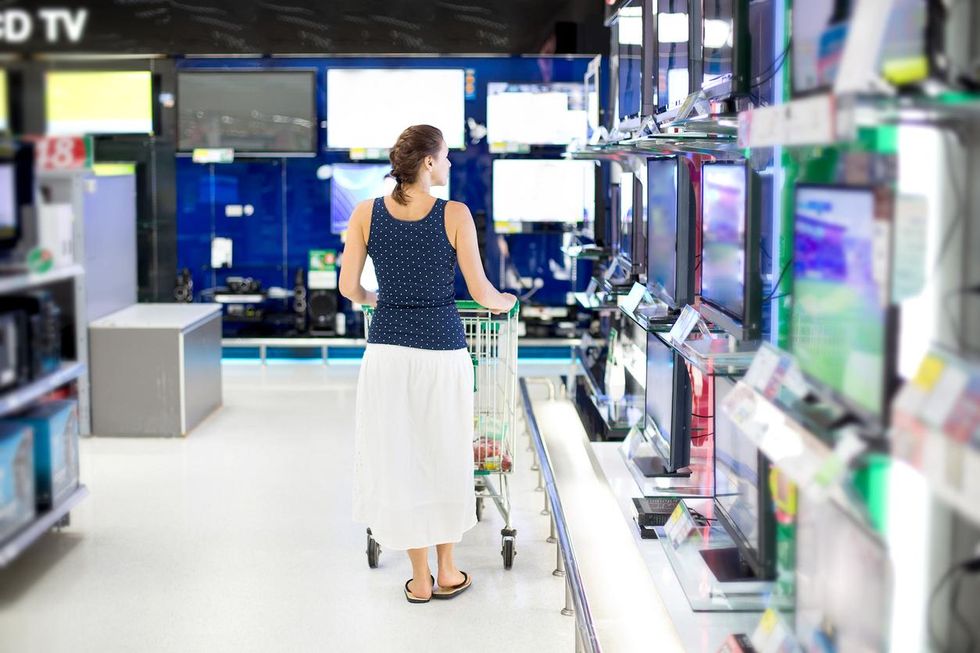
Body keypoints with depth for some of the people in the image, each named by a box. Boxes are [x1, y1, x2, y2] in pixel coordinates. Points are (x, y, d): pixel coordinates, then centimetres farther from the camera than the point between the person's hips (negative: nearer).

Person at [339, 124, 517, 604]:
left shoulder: (367, 213, -1)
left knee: (398, 459, 9)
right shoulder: (454, 215, -8)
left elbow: (348, 287, 2)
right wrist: (503, 301, 18)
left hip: (387, 351, 2)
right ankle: (446, 572, 24)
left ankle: (420, 579, 16)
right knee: (445, 457, 13)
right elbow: (480, 292, -5)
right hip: (442, 350, -2)